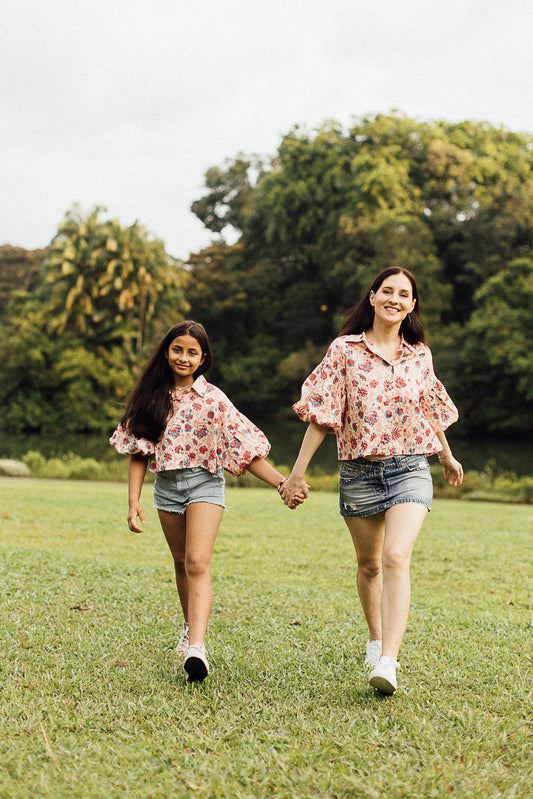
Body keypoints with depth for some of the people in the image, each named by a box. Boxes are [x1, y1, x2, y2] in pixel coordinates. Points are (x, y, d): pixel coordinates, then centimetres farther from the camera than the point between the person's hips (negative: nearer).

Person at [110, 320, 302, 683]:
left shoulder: (213, 400, -7)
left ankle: (196, 647, -28)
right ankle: (192, 627, 37)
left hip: (204, 482, -4)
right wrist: (133, 500, -2)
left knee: (198, 562, -19)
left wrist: (282, 482, -17)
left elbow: (247, 449, -7)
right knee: (181, 563, 16)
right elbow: (138, 452, 6)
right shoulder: (152, 396, 4)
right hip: (166, 485, 4)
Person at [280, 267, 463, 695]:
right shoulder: (345, 350, -1)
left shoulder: (420, 355, 6)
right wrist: (299, 471, -5)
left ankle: (388, 662, -25)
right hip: (359, 471, 0)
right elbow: (322, 413, -2)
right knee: (369, 564, 13)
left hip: (410, 469, 0)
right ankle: (376, 639, 38)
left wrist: (448, 456, 33)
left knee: (396, 558, -19)